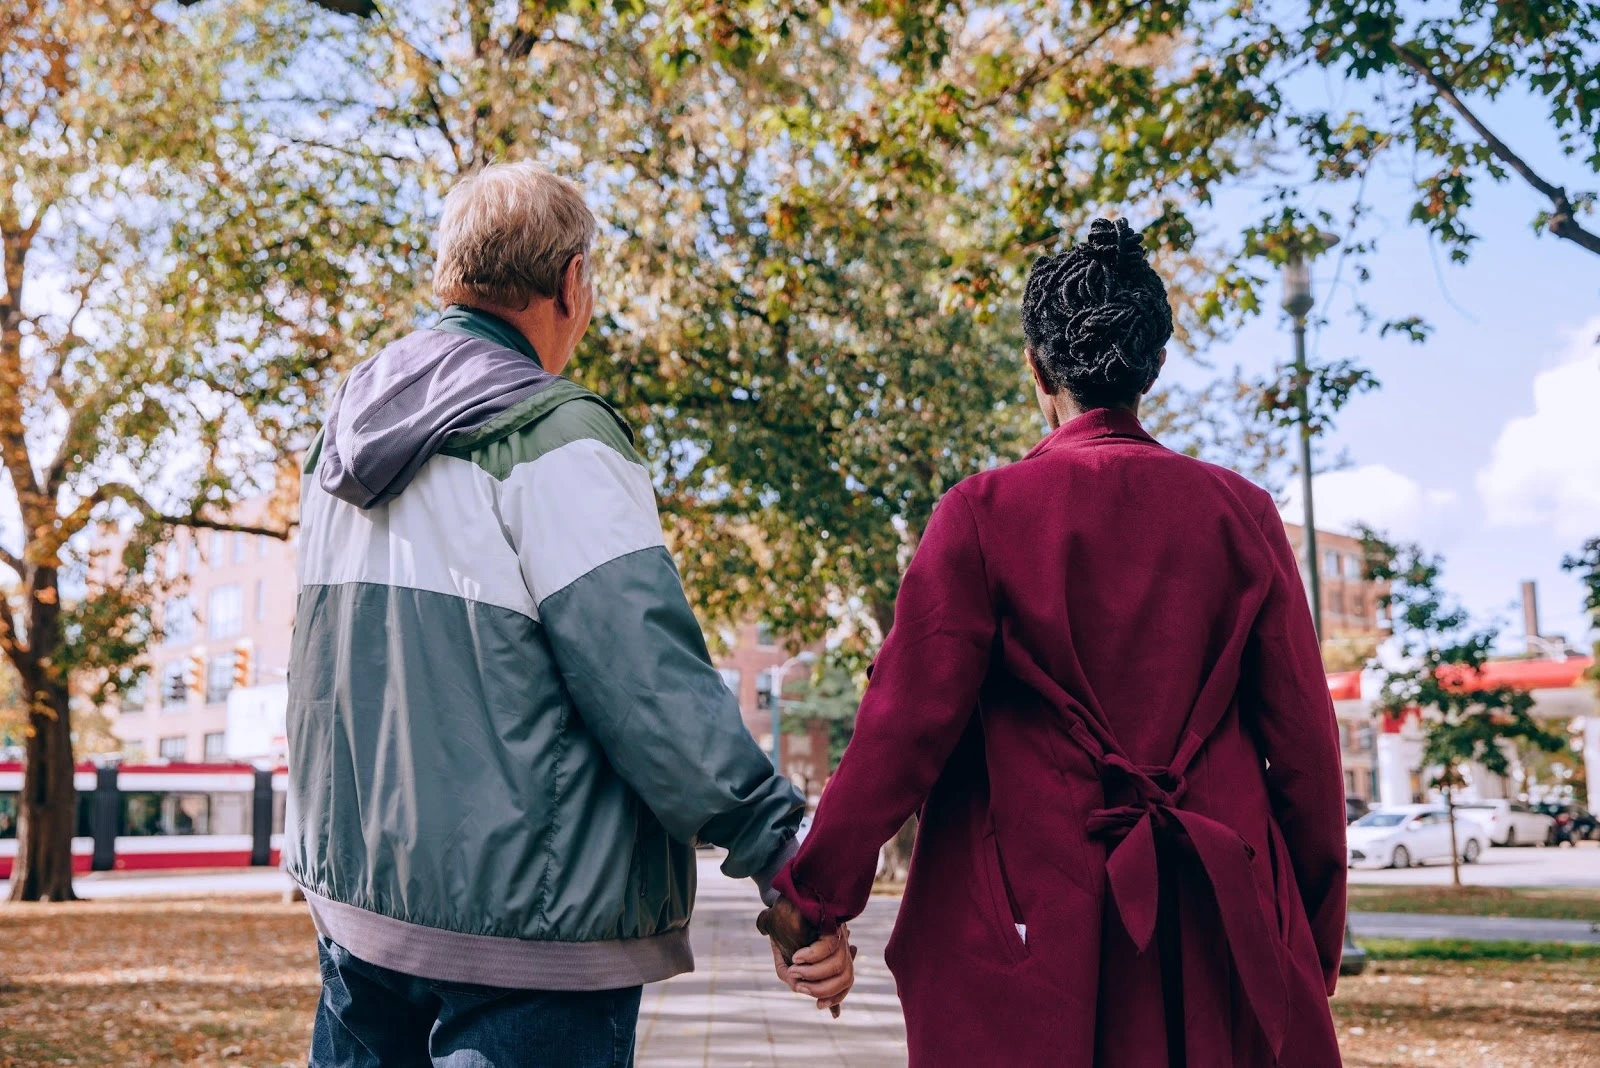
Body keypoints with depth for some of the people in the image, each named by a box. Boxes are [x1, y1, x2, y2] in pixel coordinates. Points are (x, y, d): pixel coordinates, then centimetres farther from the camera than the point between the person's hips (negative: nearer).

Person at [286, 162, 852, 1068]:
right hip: (524, 925, -8)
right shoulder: (555, 439, -15)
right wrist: (783, 853, -17)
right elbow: (652, 680, -21)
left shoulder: (349, 430, 11)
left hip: (353, 893, 8)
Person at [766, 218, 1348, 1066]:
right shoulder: (1241, 512, 2)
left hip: (1031, 925, -2)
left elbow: (909, 722, -9)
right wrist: (1316, 945, 13)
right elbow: (1305, 740, 4)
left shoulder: (985, 513, -6)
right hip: (1219, 926, 3)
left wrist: (813, 897, -1)